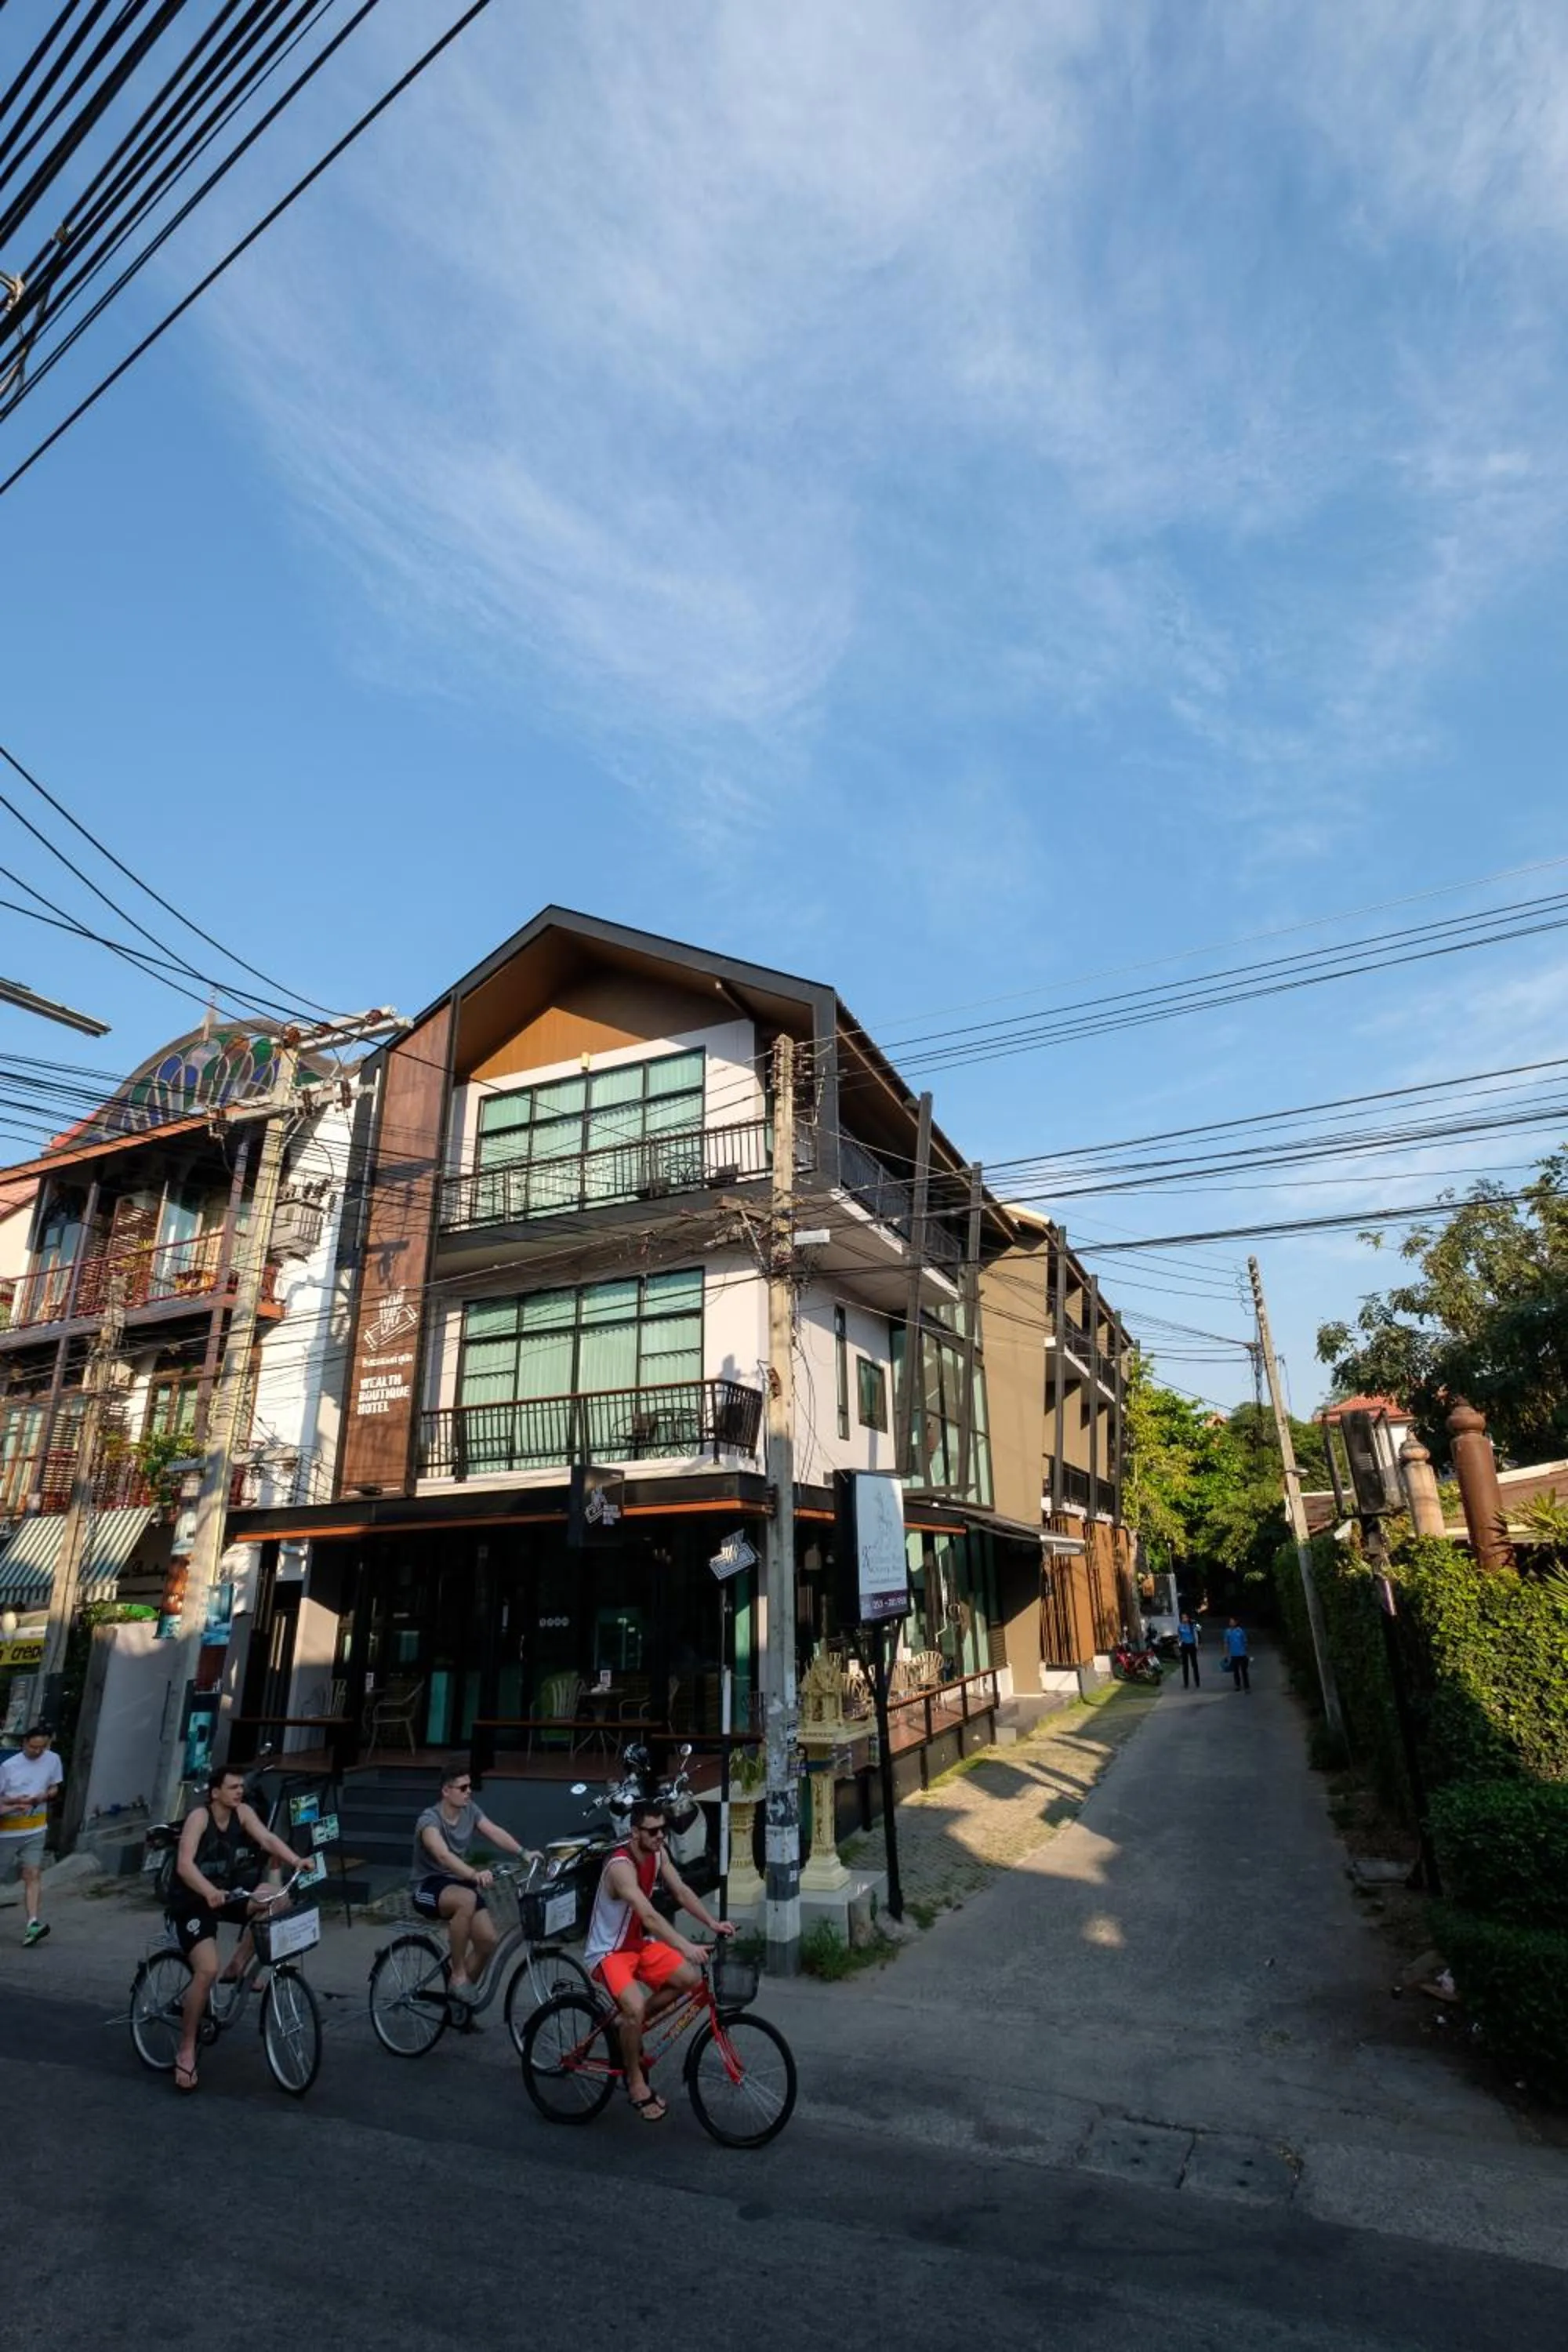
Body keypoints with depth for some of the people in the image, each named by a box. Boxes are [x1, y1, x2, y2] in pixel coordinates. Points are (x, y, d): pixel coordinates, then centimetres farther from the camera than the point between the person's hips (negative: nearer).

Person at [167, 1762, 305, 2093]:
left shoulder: (243, 1813, -8)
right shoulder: (199, 1816, -23)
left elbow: (268, 1839, -21)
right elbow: (184, 1865, -36)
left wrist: (295, 1861, -39)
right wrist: (210, 1892, -53)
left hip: (226, 1893, 6)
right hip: (191, 1902, -6)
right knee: (208, 1970, -23)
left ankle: (237, 1967, 0)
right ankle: (186, 2053, -4)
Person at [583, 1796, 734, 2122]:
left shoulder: (657, 1853, -6)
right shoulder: (621, 1866, -31)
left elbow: (681, 1891, -4)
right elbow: (648, 1915, -41)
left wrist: (713, 1923, -17)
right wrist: (685, 1946, -50)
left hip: (639, 1943, 8)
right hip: (608, 1952, -8)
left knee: (687, 1978, -7)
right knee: (635, 2007, -28)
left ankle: (630, 2028, 13)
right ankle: (636, 2082, -3)